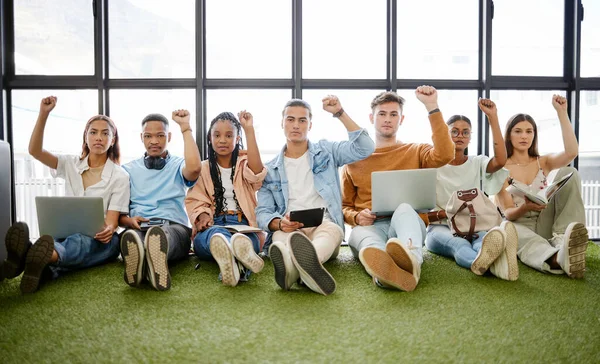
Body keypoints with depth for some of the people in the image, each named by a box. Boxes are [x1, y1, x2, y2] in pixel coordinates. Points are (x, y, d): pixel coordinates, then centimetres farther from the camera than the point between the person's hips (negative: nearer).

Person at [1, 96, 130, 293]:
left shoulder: (120, 176, -1)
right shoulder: (71, 164, 10)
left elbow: (112, 219, -8)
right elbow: (35, 151, -3)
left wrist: (108, 230, -33)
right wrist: (43, 114, -12)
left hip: (99, 239, -2)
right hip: (69, 233, 3)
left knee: (82, 242, -40)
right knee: (52, 241, -35)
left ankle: (45, 262, -72)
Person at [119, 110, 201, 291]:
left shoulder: (178, 165, 17)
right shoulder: (128, 170, 24)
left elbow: (194, 168, -11)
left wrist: (185, 127, -1)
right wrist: (129, 221, -8)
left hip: (174, 227, -1)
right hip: (138, 228, 2)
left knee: (164, 233, -40)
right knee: (130, 236, -38)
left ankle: (154, 262, -71)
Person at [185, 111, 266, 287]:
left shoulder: (244, 163, 17)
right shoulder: (203, 168, 21)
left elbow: (256, 173, -9)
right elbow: (195, 200, 9)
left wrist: (249, 130, -9)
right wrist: (202, 216, -16)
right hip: (212, 225, 0)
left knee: (248, 239, -39)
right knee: (215, 233, -40)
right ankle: (241, 253, -72)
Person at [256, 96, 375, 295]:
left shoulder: (326, 151, 17)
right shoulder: (271, 169, 18)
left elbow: (365, 148, 2)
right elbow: (263, 212, 9)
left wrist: (340, 113, -3)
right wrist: (279, 223, -16)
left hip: (324, 225, -1)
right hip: (288, 229, 1)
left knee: (332, 230, -37)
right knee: (282, 235, -36)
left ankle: (301, 261, -71)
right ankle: (304, 262, -70)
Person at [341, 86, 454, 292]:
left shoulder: (415, 151, 17)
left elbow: (445, 155, -8)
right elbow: (344, 206, 22)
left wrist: (431, 107, -7)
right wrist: (356, 217, -4)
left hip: (406, 222, 0)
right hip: (369, 226, 1)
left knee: (404, 208, -36)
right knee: (367, 240, -37)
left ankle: (411, 260, -68)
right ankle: (384, 270, -73)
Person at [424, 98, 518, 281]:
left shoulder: (477, 163, 14)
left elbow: (500, 161, -13)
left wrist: (492, 117, -13)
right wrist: (443, 213, -20)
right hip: (440, 228, -2)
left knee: (484, 239, -37)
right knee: (459, 244, -40)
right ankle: (487, 263, -75)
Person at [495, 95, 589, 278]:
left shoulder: (543, 162, 12)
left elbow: (572, 152, -12)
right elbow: (508, 213, -8)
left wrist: (561, 112, -11)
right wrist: (525, 208, -32)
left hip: (545, 224, 3)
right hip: (519, 225, -3)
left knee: (568, 172, -15)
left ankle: (563, 238, -36)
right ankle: (557, 259, -72)